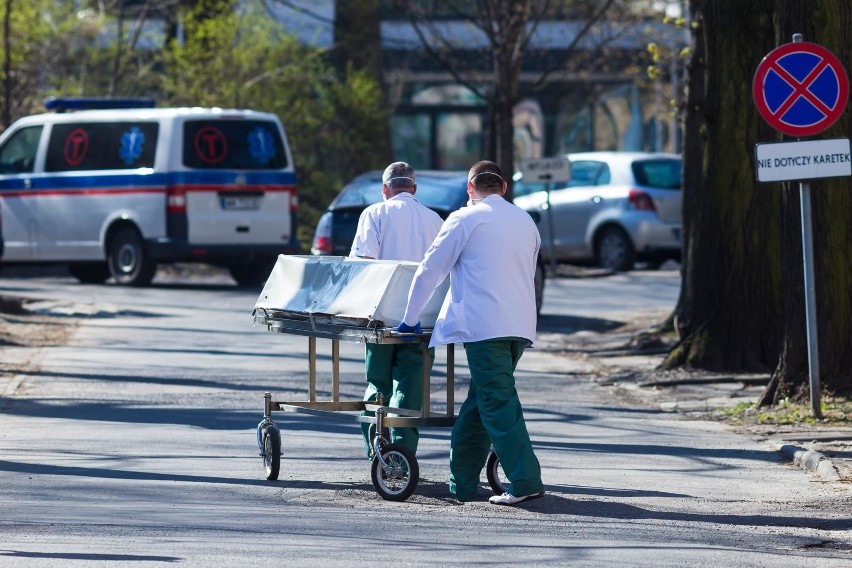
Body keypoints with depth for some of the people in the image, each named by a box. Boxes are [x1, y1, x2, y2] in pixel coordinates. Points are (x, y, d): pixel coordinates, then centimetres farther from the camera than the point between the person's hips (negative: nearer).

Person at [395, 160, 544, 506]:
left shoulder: (465, 220, 0)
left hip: (484, 327, -6)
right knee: (477, 404, 12)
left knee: (498, 404, -8)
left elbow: (429, 271, 4)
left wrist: (410, 319, 14)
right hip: (521, 326, 6)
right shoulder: (526, 221, 18)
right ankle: (462, 484, 14)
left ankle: (526, 481, -18)